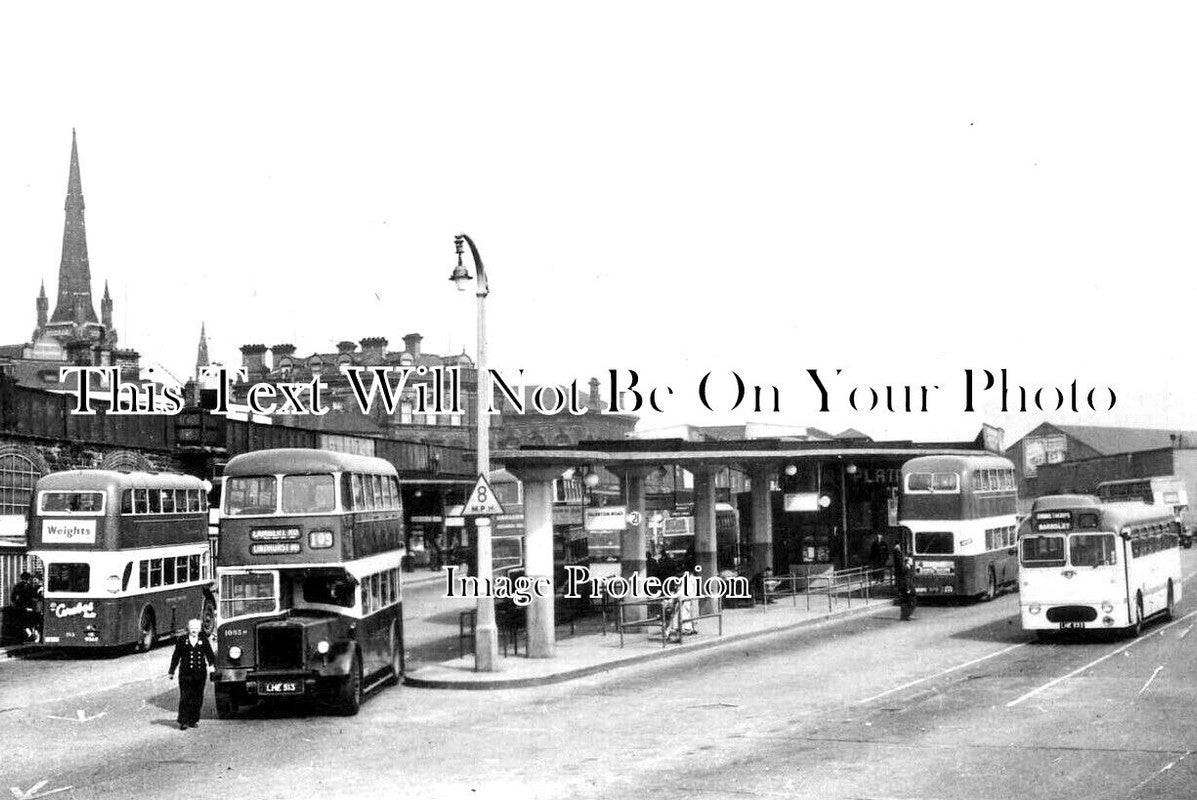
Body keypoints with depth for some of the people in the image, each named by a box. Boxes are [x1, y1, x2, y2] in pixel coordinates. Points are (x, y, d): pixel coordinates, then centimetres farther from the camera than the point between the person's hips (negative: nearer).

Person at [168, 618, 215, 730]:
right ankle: (183, 722, -3)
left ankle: (193, 720, 14)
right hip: (185, 674, -2)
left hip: (200, 674, 2)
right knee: (185, 698, -7)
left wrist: (212, 665, -11)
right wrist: (171, 672, 8)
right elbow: (176, 657, 9)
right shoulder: (182, 640, 6)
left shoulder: (203, 640, 10)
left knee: (197, 698, 4)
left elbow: (209, 654, 8)